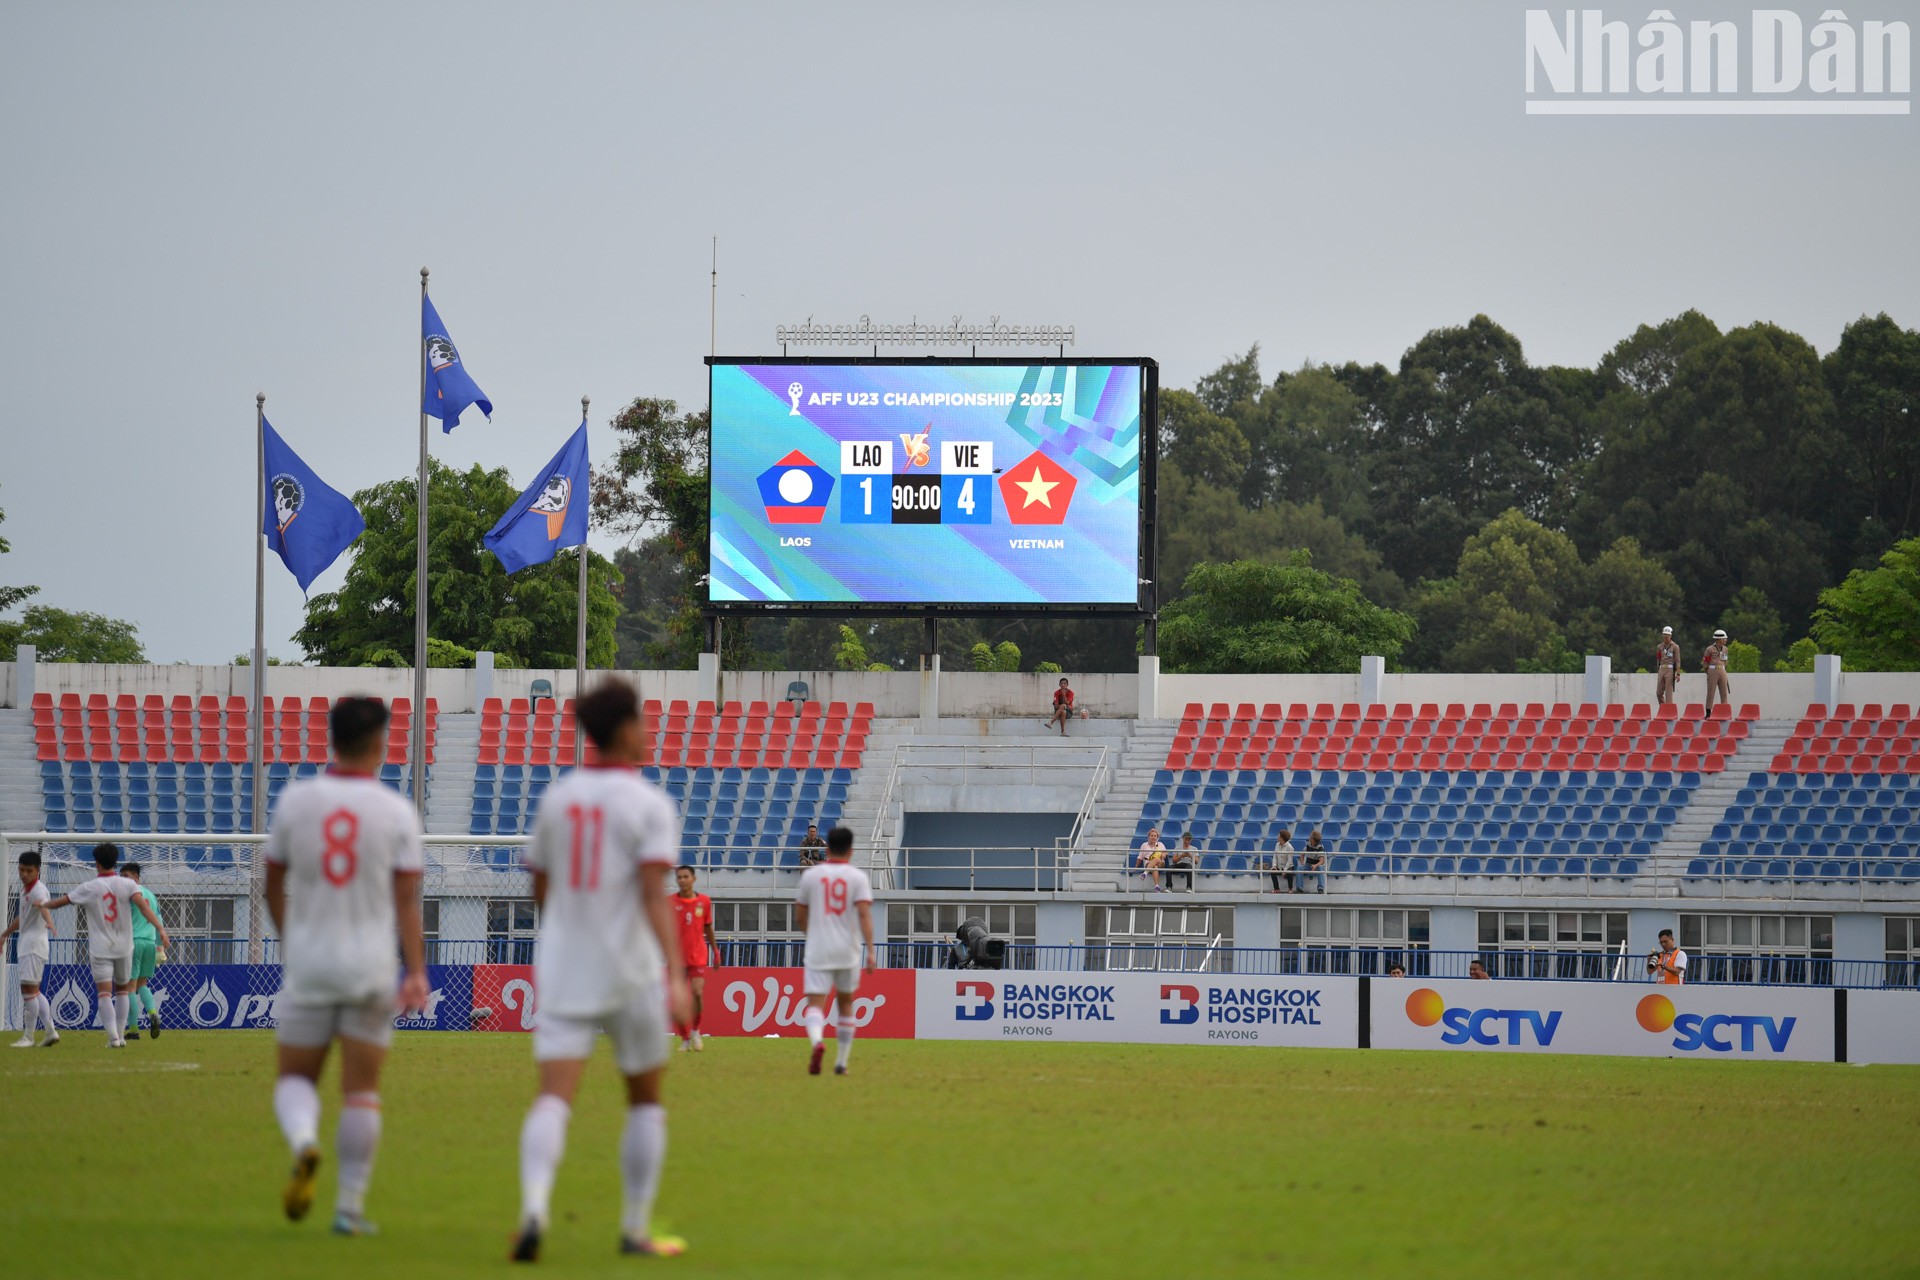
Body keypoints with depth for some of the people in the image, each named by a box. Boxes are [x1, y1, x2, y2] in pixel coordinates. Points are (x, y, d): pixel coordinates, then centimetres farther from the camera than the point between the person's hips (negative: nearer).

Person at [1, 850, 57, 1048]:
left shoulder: (38, 890, -16)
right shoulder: (25, 888, 14)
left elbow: (43, 906, -40)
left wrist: (49, 922, -60)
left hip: (35, 942, -10)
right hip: (26, 943, 10)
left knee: (28, 988, -9)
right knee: (33, 990, 12)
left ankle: (28, 1037, -5)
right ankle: (51, 1031, 13)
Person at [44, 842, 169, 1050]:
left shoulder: (88, 888, -3)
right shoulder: (127, 885, -1)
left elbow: (60, 902, 6)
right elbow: (142, 905, -16)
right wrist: (160, 928, -22)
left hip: (100, 949, -2)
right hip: (124, 947, 2)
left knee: (105, 993, -7)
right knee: (122, 990, 18)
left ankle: (113, 1036, -22)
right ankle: (120, 1035, 16)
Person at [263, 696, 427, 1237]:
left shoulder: (296, 800, 0)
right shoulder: (397, 812, -4)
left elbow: (274, 887, 10)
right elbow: (407, 902, -9)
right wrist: (417, 975, -10)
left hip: (308, 966, 1)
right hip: (372, 965, -1)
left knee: (295, 1079, 11)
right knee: (361, 1091, 7)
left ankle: (303, 1144, -20)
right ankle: (350, 1203, 7)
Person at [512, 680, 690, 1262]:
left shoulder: (557, 798, 8)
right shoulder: (650, 804, -7)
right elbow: (655, 896, -19)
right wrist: (676, 976, -24)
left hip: (561, 970, 3)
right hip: (630, 973, -3)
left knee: (553, 1098, -9)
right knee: (645, 1099, 16)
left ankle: (533, 1207, -34)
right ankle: (636, 1229, 20)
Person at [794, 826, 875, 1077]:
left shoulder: (810, 875, 5)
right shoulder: (858, 877, 1)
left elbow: (799, 919, 12)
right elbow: (864, 914, -12)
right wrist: (870, 950, -15)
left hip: (817, 952, -1)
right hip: (848, 950, 1)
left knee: (815, 1004, -8)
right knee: (846, 1003, 18)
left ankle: (817, 1040, -40)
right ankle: (841, 1062, 20)